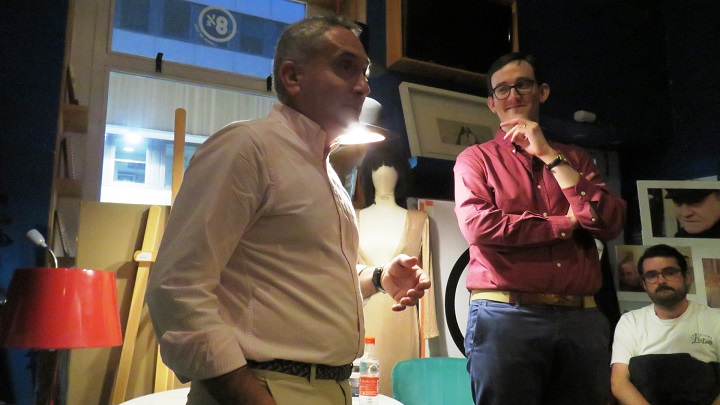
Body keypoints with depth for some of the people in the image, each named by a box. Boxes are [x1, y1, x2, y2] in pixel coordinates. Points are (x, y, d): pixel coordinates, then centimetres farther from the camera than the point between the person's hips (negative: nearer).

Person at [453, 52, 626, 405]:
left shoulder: (574, 158, 17)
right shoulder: (475, 158, 7)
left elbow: (610, 224, 2)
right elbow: (477, 224, -11)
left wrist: (549, 156, -3)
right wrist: (566, 224, -2)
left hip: (582, 319, 4)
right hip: (505, 317, -3)